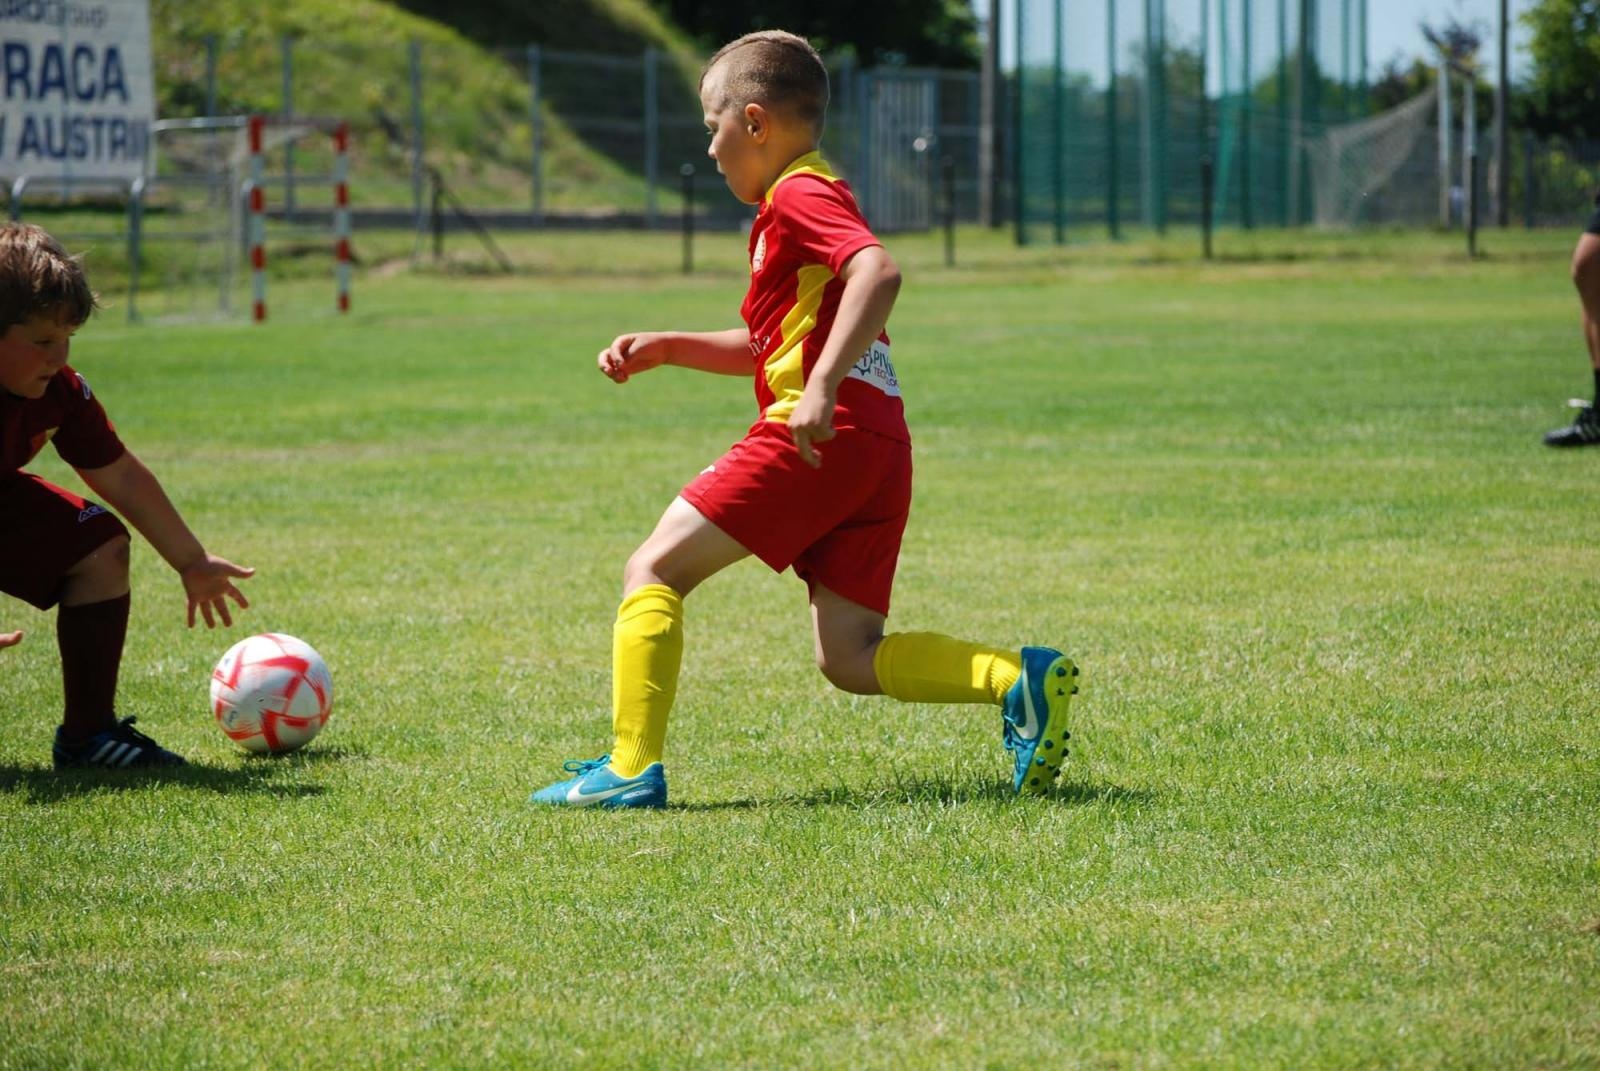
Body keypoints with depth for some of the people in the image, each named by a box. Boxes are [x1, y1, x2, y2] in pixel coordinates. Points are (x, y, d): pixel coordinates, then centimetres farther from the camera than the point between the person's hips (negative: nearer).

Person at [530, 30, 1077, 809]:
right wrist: (664, 349, 30)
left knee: (654, 570, -3)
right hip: (879, 450, 10)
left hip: (824, 436, -10)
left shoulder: (799, 195, -4)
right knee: (850, 659, 7)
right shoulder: (811, 198, 28)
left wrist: (823, 387, -31)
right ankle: (1018, 680, -9)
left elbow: (878, 271, -24)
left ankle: (631, 767, -11)